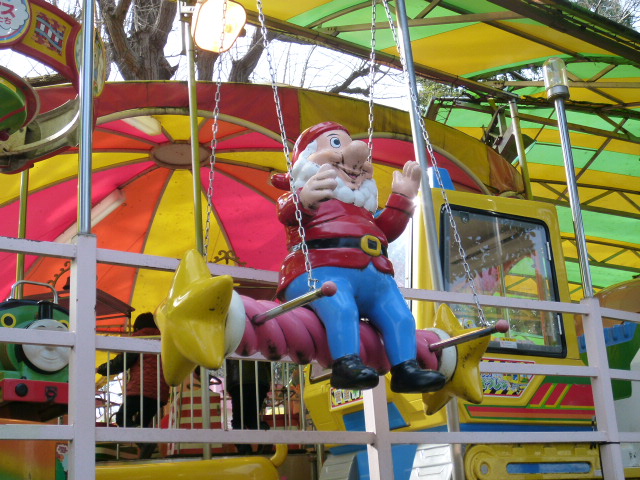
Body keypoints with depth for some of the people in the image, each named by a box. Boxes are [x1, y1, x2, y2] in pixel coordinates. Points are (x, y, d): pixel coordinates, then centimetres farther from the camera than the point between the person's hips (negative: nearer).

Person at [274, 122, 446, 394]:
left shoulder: (362, 206, 38)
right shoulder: (300, 197, 16)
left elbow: (387, 229, 29)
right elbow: (287, 213, -9)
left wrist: (402, 197, 24)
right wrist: (305, 199, -34)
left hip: (373, 276, 7)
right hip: (323, 270, -7)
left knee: (399, 315, -11)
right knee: (341, 308, -36)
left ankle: (406, 368, -13)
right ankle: (346, 363, -44)